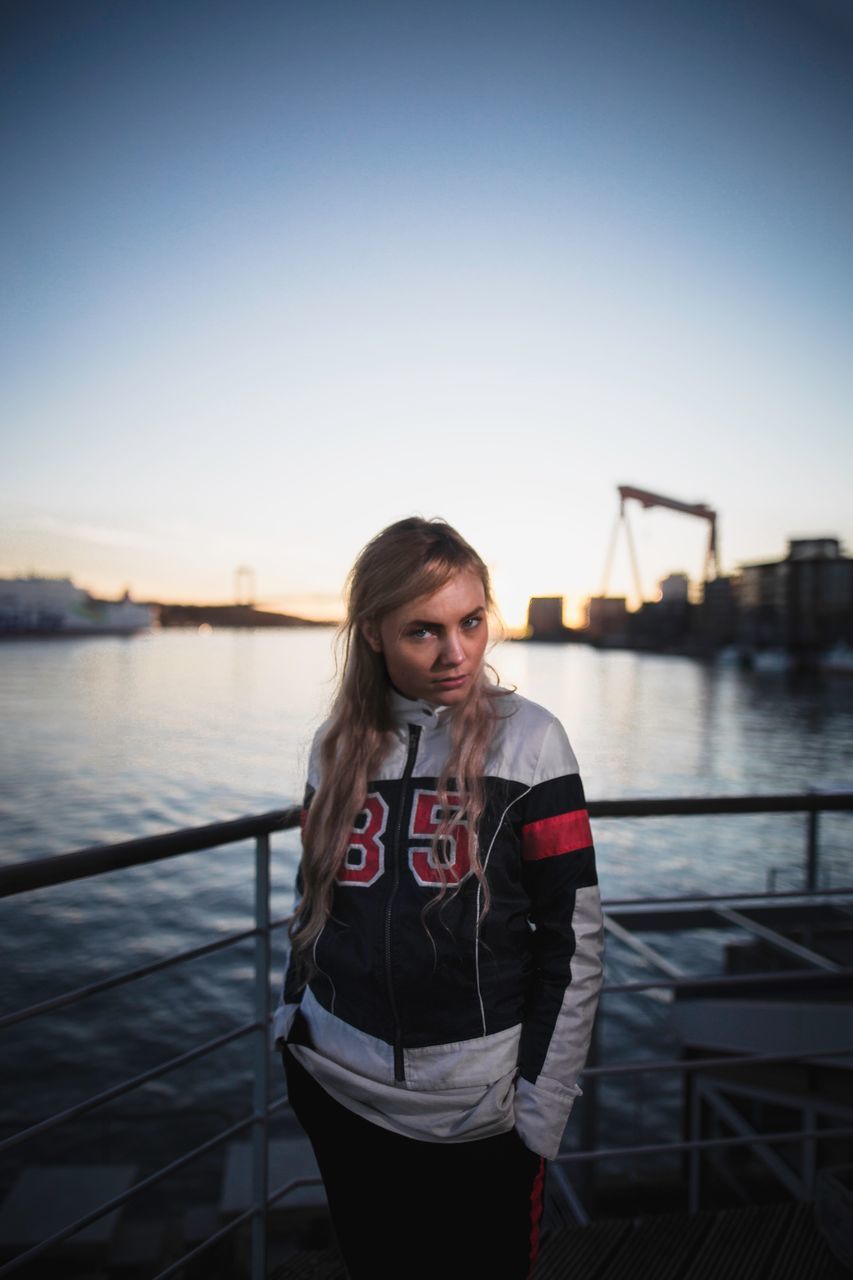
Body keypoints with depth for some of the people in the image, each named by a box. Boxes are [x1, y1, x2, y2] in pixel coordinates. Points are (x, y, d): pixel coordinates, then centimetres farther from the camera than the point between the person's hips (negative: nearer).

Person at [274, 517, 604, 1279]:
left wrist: (541, 1108, -10)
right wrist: (294, 1017, 6)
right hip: (336, 1086, 4)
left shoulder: (528, 739, -13)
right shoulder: (340, 744, -1)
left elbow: (573, 936, -11)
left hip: (477, 1109, -3)